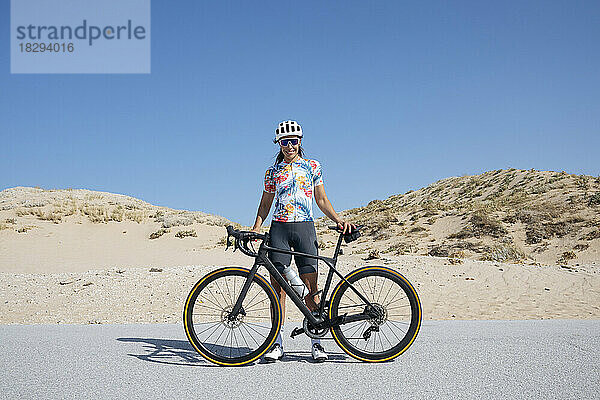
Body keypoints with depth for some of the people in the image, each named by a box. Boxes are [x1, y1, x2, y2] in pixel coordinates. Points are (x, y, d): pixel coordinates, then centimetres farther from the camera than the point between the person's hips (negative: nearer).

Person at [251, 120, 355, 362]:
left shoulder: (312, 167, 11)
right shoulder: (273, 171, 12)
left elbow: (322, 200, 13)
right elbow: (265, 203, 14)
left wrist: (338, 220, -1)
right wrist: (257, 227, -1)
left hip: (305, 228, -1)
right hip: (279, 229, 1)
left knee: (310, 287, -4)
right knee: (278, 286, -2)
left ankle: (316, 343, 4)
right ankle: (277, 343, 4)